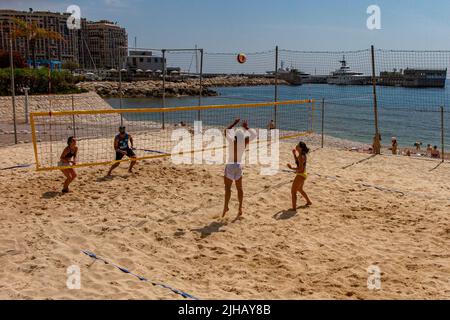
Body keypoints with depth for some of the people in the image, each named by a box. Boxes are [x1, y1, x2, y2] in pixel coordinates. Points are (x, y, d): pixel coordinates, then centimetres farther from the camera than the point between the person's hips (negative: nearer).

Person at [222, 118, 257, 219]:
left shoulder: (232, 141, -11)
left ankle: (226, 206, -12)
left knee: (228, 187, -4)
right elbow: (254, 134, 11)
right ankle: (240, 208, 13)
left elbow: (227, 131, 7)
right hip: (239, 166, 4)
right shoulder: (244, 142, -4)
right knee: (239, 188, 12)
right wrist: (246, 127, 18)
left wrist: (234, 123, 14)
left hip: (230, 165, -3)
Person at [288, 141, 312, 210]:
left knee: (293, 191, -5)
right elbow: (298, 161, 23)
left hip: (300, 175, -11)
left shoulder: (301, 157, -25)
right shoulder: (302, 155, 5)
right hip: (303, 174, 11)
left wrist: (292, 168, -27)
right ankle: (309, 202, 48)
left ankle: (294, 208, -2)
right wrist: (294, 154, 15)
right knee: (300, 189, 31)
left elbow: (300, 169, -28)